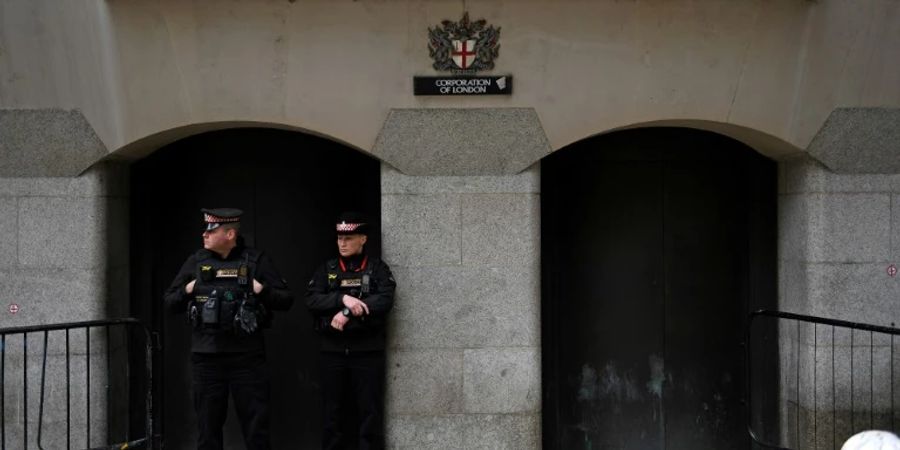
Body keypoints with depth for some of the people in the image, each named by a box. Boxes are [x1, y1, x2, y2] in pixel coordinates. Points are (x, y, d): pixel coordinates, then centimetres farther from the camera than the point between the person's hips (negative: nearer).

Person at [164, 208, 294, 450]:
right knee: (208, 423, 10)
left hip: (247, 356, -2)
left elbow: (285, 300, 0)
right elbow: (169, 300, 14)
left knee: (256, 423, 2)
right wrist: (186, 291, -4)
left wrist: (263, 291, -16)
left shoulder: (256, 260, -1)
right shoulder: (196, 261, 7)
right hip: (206, 356, 3)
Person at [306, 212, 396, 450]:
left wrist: (348, 312, -19)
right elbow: (312, 300, -4)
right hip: (333, 350, 2)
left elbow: (385, 300, -12)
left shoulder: (377, 268, 4)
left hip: (367, 350, -2)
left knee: (370, 412, 1)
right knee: (333, 411, 7)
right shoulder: (326, 269, 11)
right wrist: (343, 299, -19)